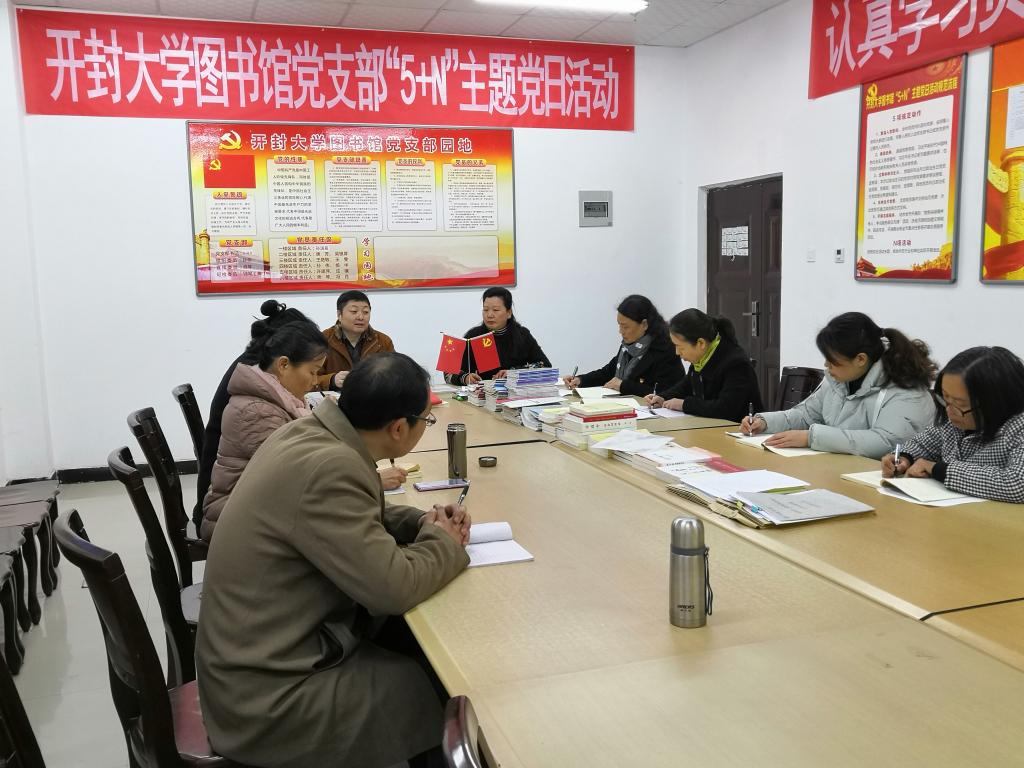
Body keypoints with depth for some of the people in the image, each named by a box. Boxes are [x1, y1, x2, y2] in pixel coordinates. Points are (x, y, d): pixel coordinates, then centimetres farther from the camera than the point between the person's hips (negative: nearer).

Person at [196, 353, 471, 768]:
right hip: (269, 695, -9)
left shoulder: (309, 433, -2)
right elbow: (393, 587, -26)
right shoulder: (327, 467, -29)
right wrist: (445, 543, -7)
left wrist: (423, 522, 1)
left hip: (262, 653, 9)